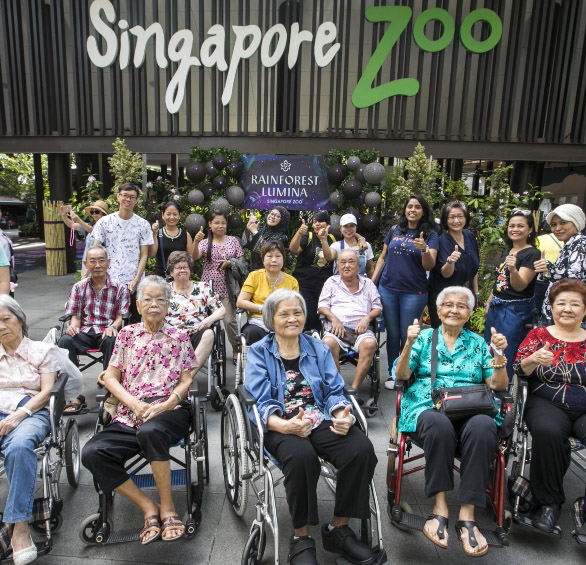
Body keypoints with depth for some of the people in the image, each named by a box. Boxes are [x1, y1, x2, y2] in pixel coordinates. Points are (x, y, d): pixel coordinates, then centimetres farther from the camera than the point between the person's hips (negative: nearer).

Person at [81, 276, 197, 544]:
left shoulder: (179, 338, 12)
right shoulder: (127, 334, 15)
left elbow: (186, 381, 7)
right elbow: (111, 377, 11)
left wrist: (165, 405, -12)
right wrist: (135, 404, -6)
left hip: (170, 410, -3)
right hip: (129, 414, 3)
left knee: (150, 431, -37)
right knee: (92, 452, -23)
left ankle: (167, 506, -16)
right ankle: (148, 507, -10)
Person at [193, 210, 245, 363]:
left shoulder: (233, 240, 9)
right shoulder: (205, 242, 7)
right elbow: (195, 257, -10)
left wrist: (230, 263, -10)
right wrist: (196, 242, -28)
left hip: (226, 287, -1)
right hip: (209, 286, 1)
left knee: (230, 320, -7)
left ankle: (235, 349, 11)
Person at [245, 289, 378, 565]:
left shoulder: (318, 348, 16)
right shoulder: (259, 352, 6)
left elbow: (334, 392, 9)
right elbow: (261, 403, -5)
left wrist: (343, 416, -15)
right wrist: (286, 426, -26)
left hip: (321, 420, 4)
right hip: (280, 425, -3)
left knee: (362, 449, -25)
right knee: (301, 455, -36)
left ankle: (338, 529, -2)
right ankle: (301, 538, -11)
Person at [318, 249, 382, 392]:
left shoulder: (367, 283, 22)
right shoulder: (332, 282, 21)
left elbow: (378, 307, 17)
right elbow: (322, 306, 12)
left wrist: (367, 318, -4)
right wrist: (334, 318, -7)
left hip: (360, 330, 1)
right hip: (336, 329, 0)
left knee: (370, 343, -34)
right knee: (328, 342, -36)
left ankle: (354, 389, -31)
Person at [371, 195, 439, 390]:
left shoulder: (430, 234, -1)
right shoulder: (394, 231, 8)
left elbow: (430, 266, -10)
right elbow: (383, 257, 14)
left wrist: (424, 249, -29)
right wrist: (372, 281, 8)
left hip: (413, 292, -3)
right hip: (388, 289, 3)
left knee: (407, 335, 4)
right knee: (392, 333, 11)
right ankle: (392, 373, 24)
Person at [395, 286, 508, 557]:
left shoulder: (477, 342, 20)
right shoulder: (424, 337, 15)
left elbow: (498, 385, 12)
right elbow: (401, 375, 5)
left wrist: (499, 354, -4)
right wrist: (408, 344, -11)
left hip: (471, 411, 2)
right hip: (428, 407, -1)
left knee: (484, 427, -34)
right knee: (439, 424, -37)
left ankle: (467, 515, -26)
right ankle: (440, 507, -22)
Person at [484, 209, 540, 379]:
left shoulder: (532, 254, -12)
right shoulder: (507, 250, 11)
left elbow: (519, 286, -22)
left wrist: (513, 269, -40)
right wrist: (489, 302, 18)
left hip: (516, 310, -8)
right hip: (496, 307, 8)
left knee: (506, 357, -2)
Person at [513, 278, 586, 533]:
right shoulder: (538, 335, 11)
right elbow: (519, 369, 0)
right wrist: (534, 360, -22)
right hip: (548, 404, -1)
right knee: (547, 431, -34)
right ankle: (548, 502, -14)